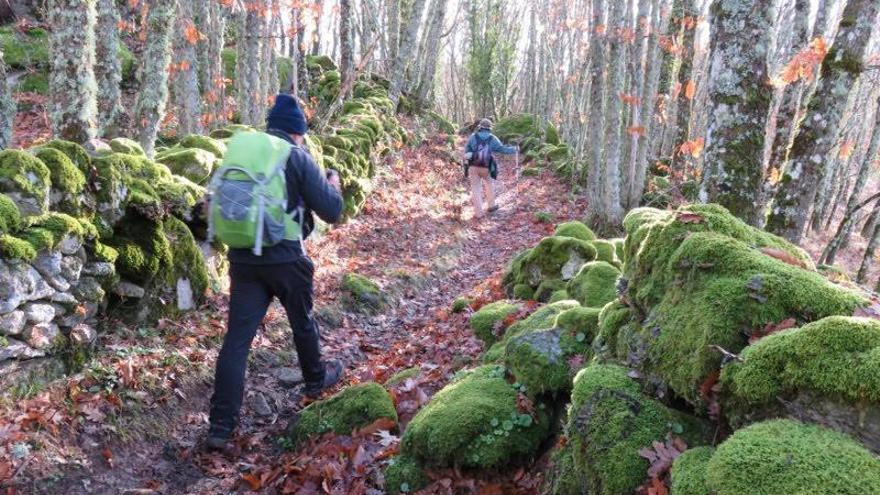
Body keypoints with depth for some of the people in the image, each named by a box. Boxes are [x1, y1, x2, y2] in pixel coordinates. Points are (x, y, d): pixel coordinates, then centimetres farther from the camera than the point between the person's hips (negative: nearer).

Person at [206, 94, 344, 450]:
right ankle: (316, 379, 43)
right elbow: (332, 212, -6)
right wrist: (334, 185, 14)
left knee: (237, 337, 2)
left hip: (243, 259, 3)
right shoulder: (298, 157, -7)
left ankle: (221, 425, 0)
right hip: (285, 259, -3)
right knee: (302, 322, 20)